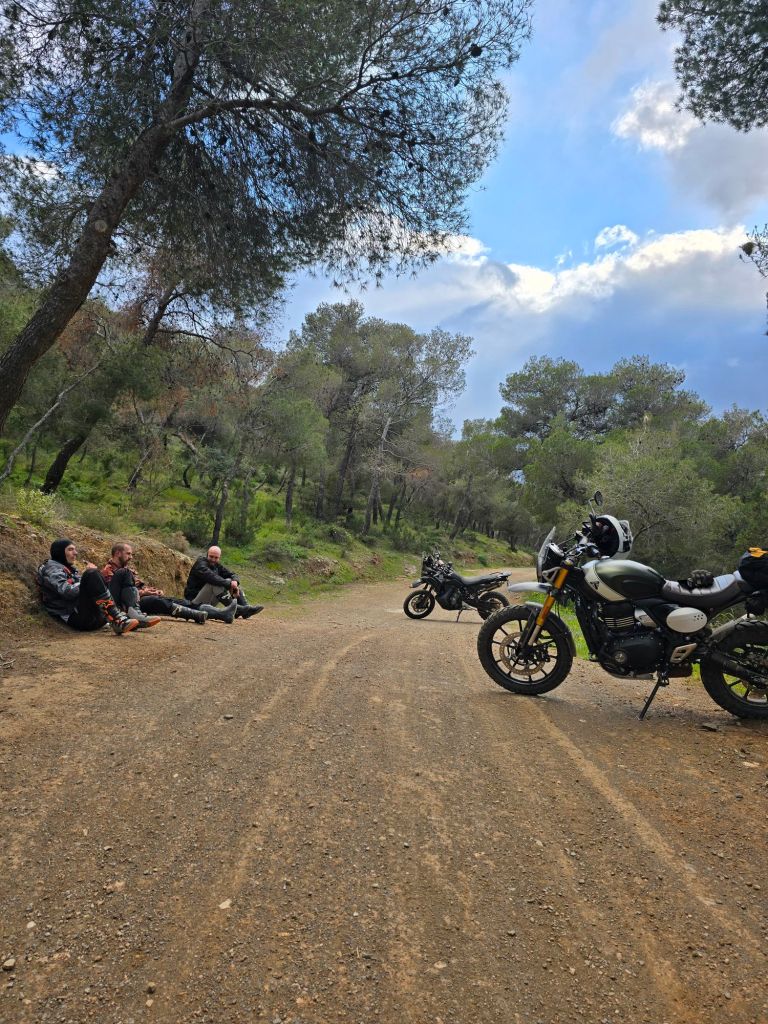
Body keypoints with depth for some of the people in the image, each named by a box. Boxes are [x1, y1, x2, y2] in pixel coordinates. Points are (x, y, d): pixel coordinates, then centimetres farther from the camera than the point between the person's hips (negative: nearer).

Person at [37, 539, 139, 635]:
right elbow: (68, 592, -18)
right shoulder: (52, 569, -1)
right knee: (91, 574, -22)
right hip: (76, 617, -9)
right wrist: (91, 575, -6)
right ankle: (117, 620, -32)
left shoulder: (70, 569, 25)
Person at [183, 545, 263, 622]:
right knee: (215, 583, -31)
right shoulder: (201, 564, -15)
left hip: (208, 601, 8)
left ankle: (246, 607, -13)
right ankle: (238, 610, -36)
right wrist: (229, 584, -38)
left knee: (229, 581, 0)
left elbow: (232, 574, 3)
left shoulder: (217, 565, 8)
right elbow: (211, 577, -34)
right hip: (195, 600, -8)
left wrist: (235, 581, -21)